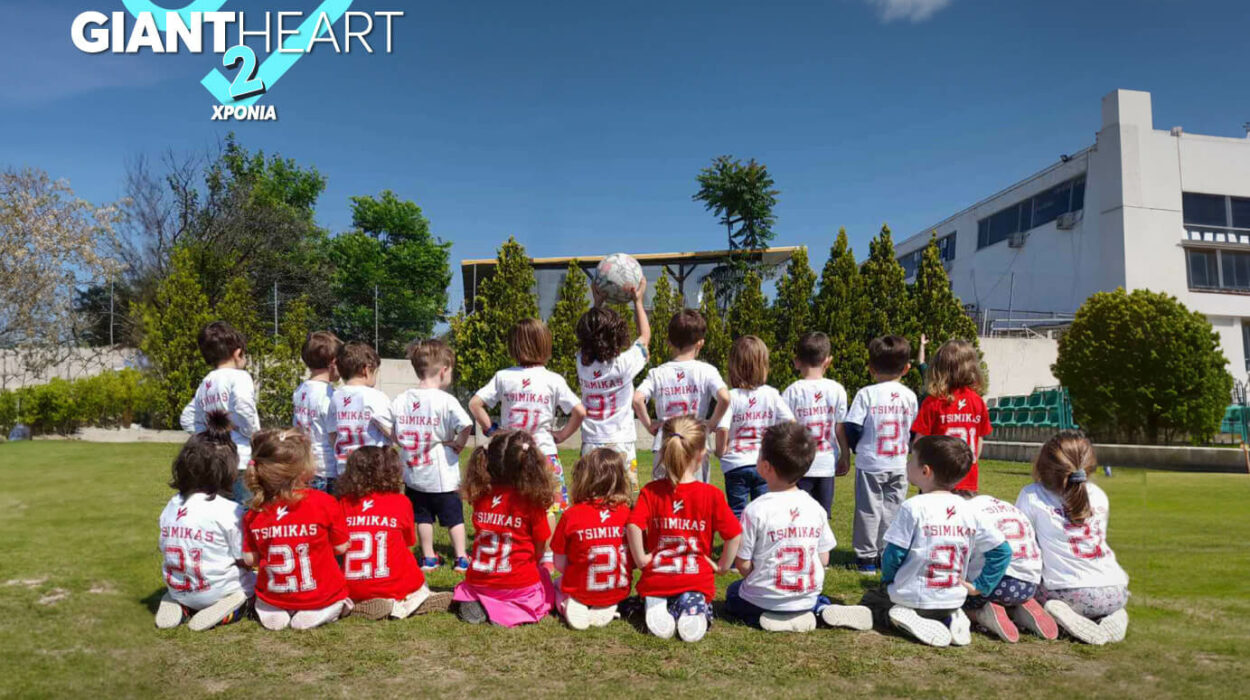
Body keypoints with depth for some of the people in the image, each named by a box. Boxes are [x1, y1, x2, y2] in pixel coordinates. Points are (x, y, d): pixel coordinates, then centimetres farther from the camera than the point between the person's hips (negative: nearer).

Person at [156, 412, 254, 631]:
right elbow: (245, 562, -15)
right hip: (217, 591, -6)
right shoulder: (230, 511, -19)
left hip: (178, 589, 6)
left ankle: (180, 605, 6)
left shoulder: (171, 506, -1)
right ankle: (229, 609, -11)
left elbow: (165, 549, 8)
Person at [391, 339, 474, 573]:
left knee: (423, 517, 17)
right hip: (442, 474, -4)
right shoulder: (445, 400, -17)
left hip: (413, 472, 4)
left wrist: (404, 444, 12)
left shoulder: (401, 400, -2)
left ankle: (428, 558, 26)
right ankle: (461, 558, 15)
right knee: (454, 517, 10)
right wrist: (459, 444, -10)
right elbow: (466, 426, -27)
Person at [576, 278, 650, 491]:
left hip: (590, 446, 4)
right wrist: (638, 301, 16)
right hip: (621, 446, -4)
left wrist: (598, 303, 25)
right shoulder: (624, 365, -12)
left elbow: (588, 334, 20)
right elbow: (645, 335, 7)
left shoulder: (582, 364, -2)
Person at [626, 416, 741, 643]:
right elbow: (734, 535, -10)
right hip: (697, 579, -1)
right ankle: (693, 611, -10)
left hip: (656, 578, 1)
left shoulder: (650, 491, -7)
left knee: (654, 597, 34)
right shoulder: (711, 494, -9)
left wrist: (640, 560, -5)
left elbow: (633, 526, -19)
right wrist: (722, 566, 4)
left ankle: (658, 608, -6)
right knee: (701, 607, 29)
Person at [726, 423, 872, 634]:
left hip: (762, 600, -5)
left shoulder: (756, 510, -19)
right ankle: (826, 610, 5)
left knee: (733, 592, 26)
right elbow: (824, 559, 2)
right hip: (807, 598, 5)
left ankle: (770, 618, -2)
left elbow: (742, 563, -13)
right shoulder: (815, 508, -5)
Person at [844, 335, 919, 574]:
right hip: (899, 465, 3)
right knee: (893, 508, 12)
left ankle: (867, 557, 10)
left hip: (870, 463, -3)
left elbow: (852, 429, -10)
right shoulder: (909, 395, 1)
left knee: (869, 509, 5)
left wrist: (856, 447, 9)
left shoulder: (866, 394, -11)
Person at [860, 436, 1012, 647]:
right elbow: (1002, 551, 1)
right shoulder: (969, 510, -2)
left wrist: (887, 581, 5)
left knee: (869, 599, 21)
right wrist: (979, 587, 7)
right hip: (953, 601, 5)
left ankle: (910, 620, -7)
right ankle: (951, 620, 4)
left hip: (913, 599, -5)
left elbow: (893, 555, -14)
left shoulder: (913, 507, -19)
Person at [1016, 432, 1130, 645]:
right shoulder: (1098, 495, 8)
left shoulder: (1032, 495, -5)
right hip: (1116, 594, 5)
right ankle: (1110, 617, 6)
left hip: (1069, 595, -4)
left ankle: (1066, 619, -5)